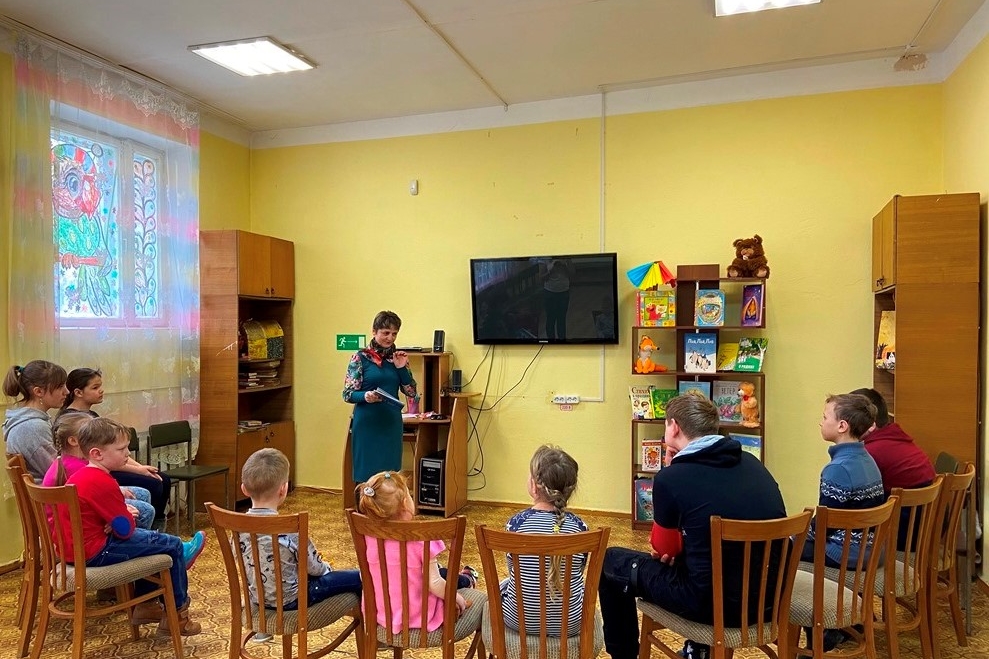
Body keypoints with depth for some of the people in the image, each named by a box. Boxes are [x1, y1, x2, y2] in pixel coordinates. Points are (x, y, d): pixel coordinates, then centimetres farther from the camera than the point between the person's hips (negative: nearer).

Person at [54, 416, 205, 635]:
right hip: (95, 552, -11)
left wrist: (116, 521, 2)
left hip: (73, 548, 11)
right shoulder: (103, 483, -23)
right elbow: (126, 529, -20)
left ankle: (145, 605, 34)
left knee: (151, 540, 29)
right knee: (173, 546, -2)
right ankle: (177, 615, 12)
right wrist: (128, 516, 2)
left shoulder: (79, 476, 9)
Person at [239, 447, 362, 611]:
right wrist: (326, 568, 8)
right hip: (290, 598, -7)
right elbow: (314, 567, -17)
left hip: (258, 596, 7)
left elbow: (243, 561, 5)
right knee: (360, 578, 5)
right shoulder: (290, 529, -30)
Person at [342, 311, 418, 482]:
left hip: (392, 423, 4)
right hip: (367, 423, -3)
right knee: (366, 473, 1)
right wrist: (365, 396, -26)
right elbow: (348, 394, -6)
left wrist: (401, 368, -8)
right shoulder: (361, 357, -5)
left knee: (391, 474, 7)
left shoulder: (399, 357, 6)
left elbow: (412, 393, 5)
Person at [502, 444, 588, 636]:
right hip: (571, 623, 1)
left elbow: (513, 572, -2)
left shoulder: (516, 523, -17)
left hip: (520, 619, -1)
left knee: (501, 586, 32)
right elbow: (578, 574, 1)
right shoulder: (579, 527, -14)